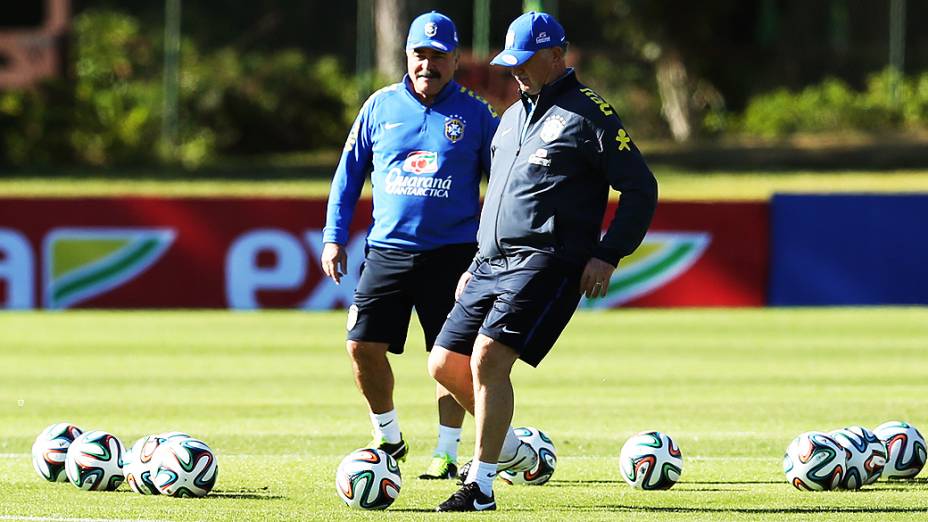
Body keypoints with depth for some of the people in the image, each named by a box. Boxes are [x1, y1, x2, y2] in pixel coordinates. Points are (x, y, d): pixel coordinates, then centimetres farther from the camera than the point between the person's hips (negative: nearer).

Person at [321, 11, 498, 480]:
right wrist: (334, 237, 7)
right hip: (386, 250, 2)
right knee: (363, 345, -5)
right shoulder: (381, 106, 8)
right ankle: (388, 438, 14)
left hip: (451, 255, -2)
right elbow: (349, 173, 13)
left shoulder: (475, 115, 3)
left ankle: (447, 453, 12)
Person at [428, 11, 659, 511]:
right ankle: (505, 444, 26)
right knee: (445, 364, 5)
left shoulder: (588, 115, -4)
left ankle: (480, 485, -15)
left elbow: (640, 188, -6)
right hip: (493, 263, 8)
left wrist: (608, 255, -13)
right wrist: (478, 264, 25)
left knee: (488, 359, -21)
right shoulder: (512, 117, 20)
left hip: (547, 264, -8)